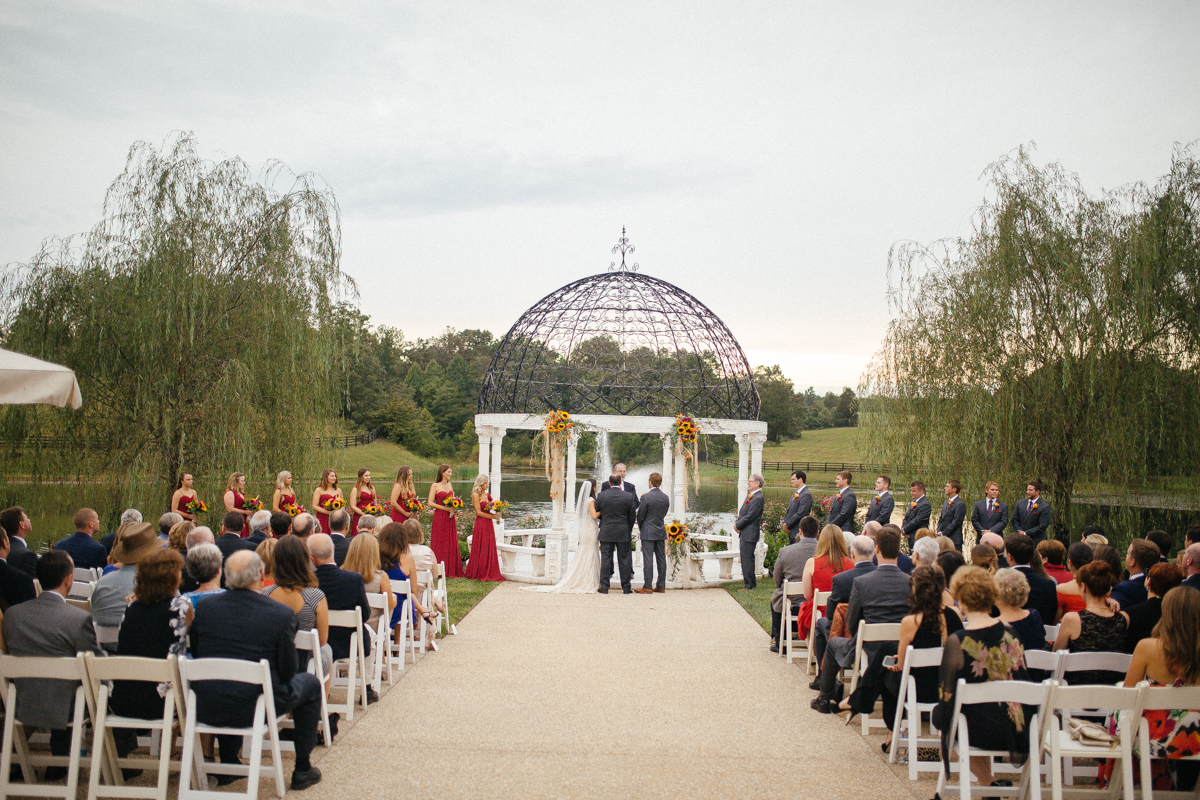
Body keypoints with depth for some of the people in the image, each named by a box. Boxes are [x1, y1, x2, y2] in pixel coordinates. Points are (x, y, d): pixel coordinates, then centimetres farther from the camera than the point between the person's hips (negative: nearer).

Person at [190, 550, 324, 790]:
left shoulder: (204, 607, -4)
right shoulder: (282, 614, -15)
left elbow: (196, 656, 9)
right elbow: (288, 672, -7)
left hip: (206, 709, 4)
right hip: (253, 707, -4)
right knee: (310, 684, 21)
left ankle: (227, 766, 42)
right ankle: (302, 769, 26)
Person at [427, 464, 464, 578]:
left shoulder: (450, 485, 15)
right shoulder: (435, 486, -4)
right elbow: (430, 503, -10)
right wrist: (445, 508, -14)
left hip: (450, 518, 6)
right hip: (439, 517, -6)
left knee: (451, 544, 4)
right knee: (440, 544, -4)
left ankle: (451, 570, 9)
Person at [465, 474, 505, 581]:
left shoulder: (487, 495, 15)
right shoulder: (476, 495, -7)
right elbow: (478, 512, -12)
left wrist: (496, 514, -3)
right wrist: (492, 516, -14)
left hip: (489, 524, 7)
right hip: (480, 525, -7)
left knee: (490, 550, 6)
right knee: (480, 550, -3)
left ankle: (488, 573, 12)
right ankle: (478, 574, 4)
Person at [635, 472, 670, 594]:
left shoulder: (646, 497, -14)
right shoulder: (666, 498, 3)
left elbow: (640, 515, -7)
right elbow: (664, 514, 10)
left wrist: (640, 529, 9)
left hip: (648, 533, -6)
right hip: (661, 531, 6)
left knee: (648, 560, -3)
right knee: (661, 559, 9)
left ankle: (647, 587, -3)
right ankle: (661, 586, 14)